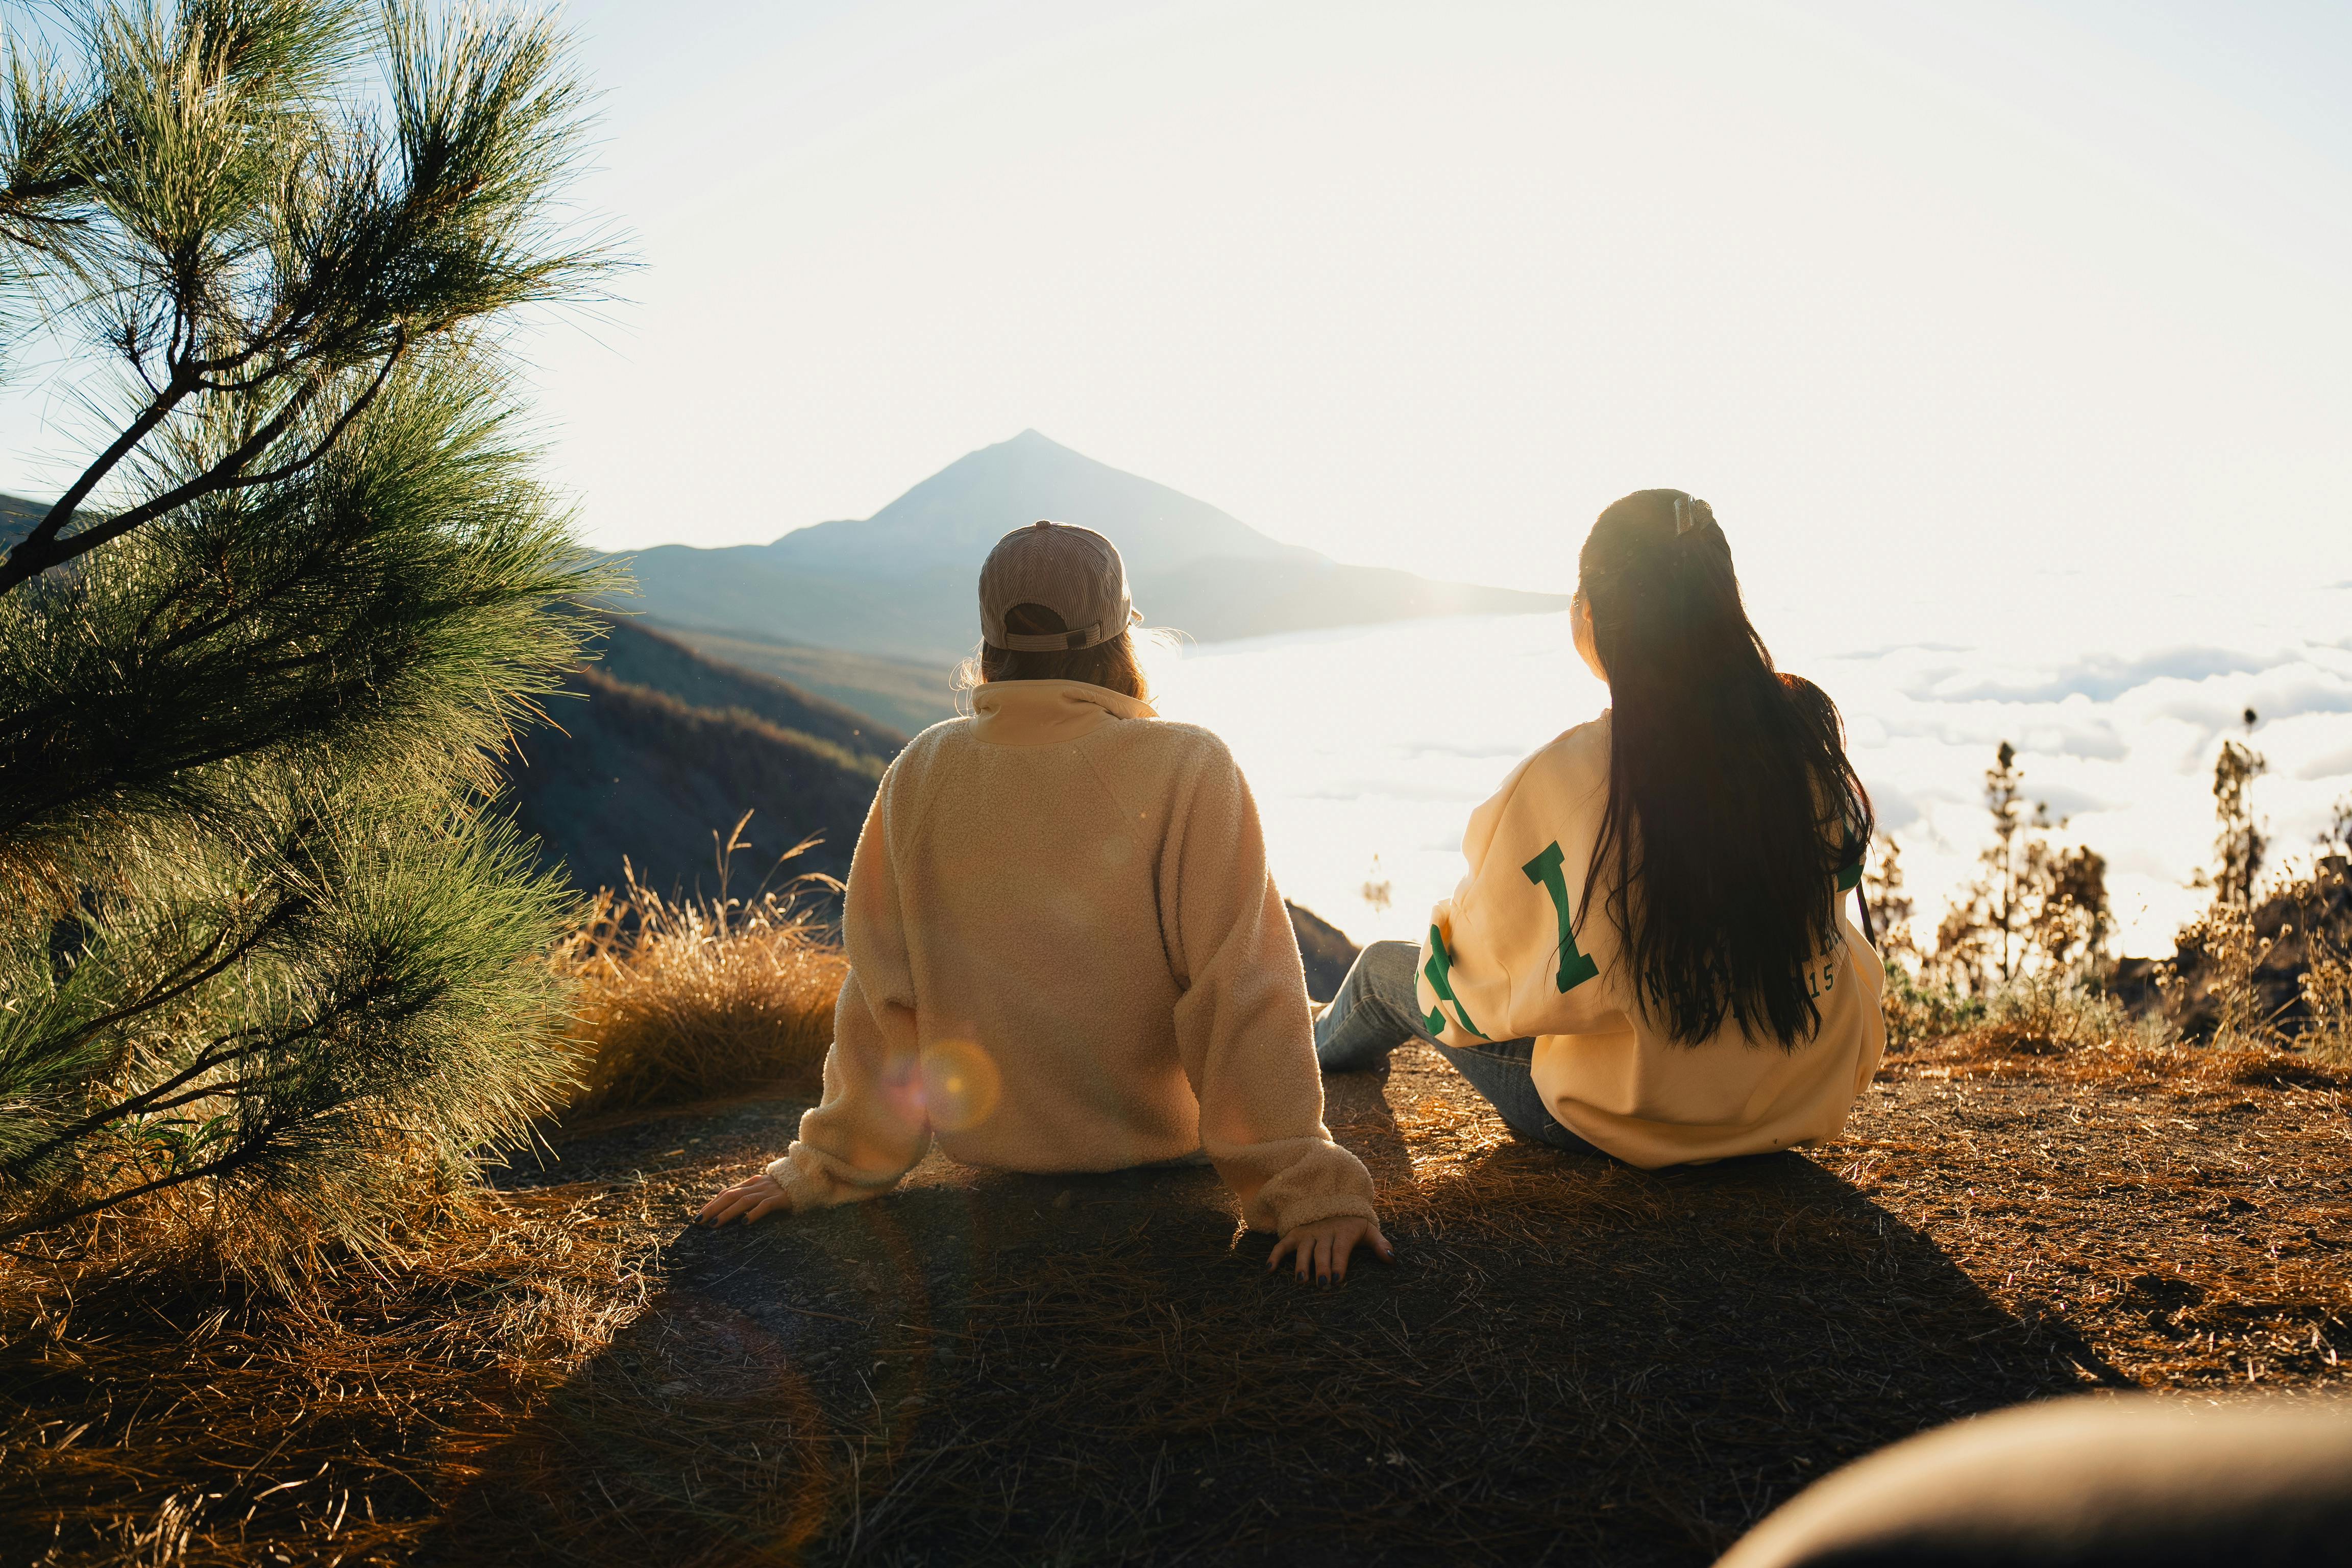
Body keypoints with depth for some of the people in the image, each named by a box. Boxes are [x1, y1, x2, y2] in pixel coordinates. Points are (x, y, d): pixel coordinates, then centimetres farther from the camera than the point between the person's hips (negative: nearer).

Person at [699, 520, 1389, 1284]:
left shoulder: (920, 773, -10)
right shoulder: (1190, 770, -20)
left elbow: (881, 996, -6)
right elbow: (1243, 996, -23)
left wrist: (829, 1168, 4)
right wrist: (1310, 1191, -17)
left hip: (982, 1137, 3)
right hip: (1154, 1137, -3)